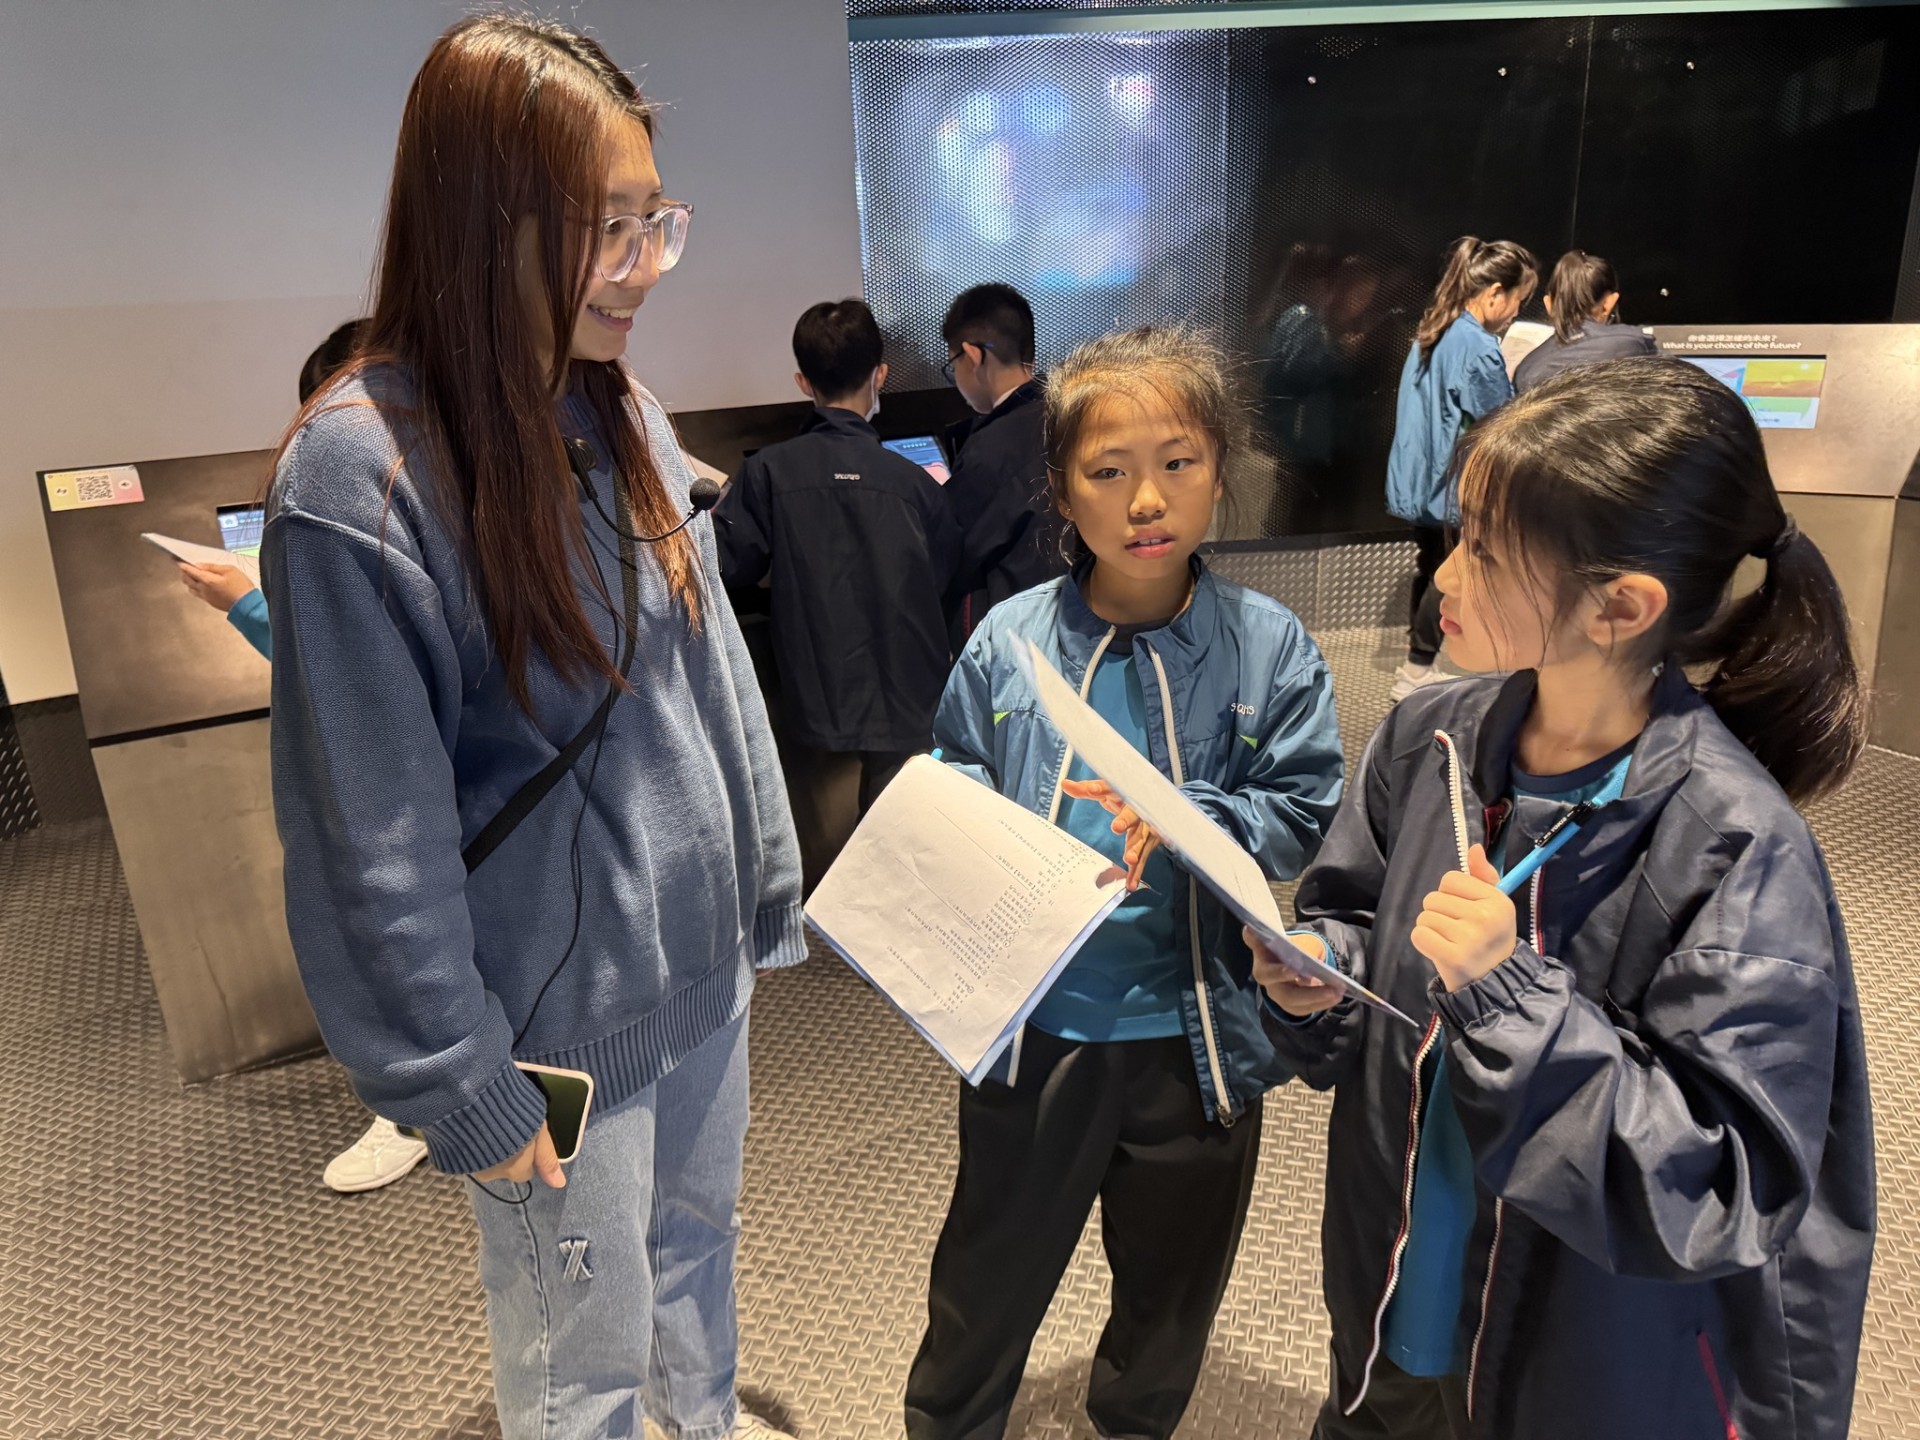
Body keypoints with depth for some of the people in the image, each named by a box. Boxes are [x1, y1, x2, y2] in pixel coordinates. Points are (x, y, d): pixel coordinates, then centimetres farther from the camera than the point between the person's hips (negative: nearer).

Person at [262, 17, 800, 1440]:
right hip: (561, 1022, -6)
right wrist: (464, 1092, -13)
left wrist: (768, 887, 9)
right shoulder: (362, 473, -22)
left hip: (704, 961, 6)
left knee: (698, 1241, 29)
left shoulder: (630, 417, -1)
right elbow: (375, 838, -19)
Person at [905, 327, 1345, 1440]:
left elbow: (1302, 816, -8)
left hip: (1199, 1031, 1)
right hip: (1031, 1023, 0)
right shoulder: (1009, 640, -7)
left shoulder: (1270, 646, -8)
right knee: (992, 1275, 19)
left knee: (1170, 1287, 25)